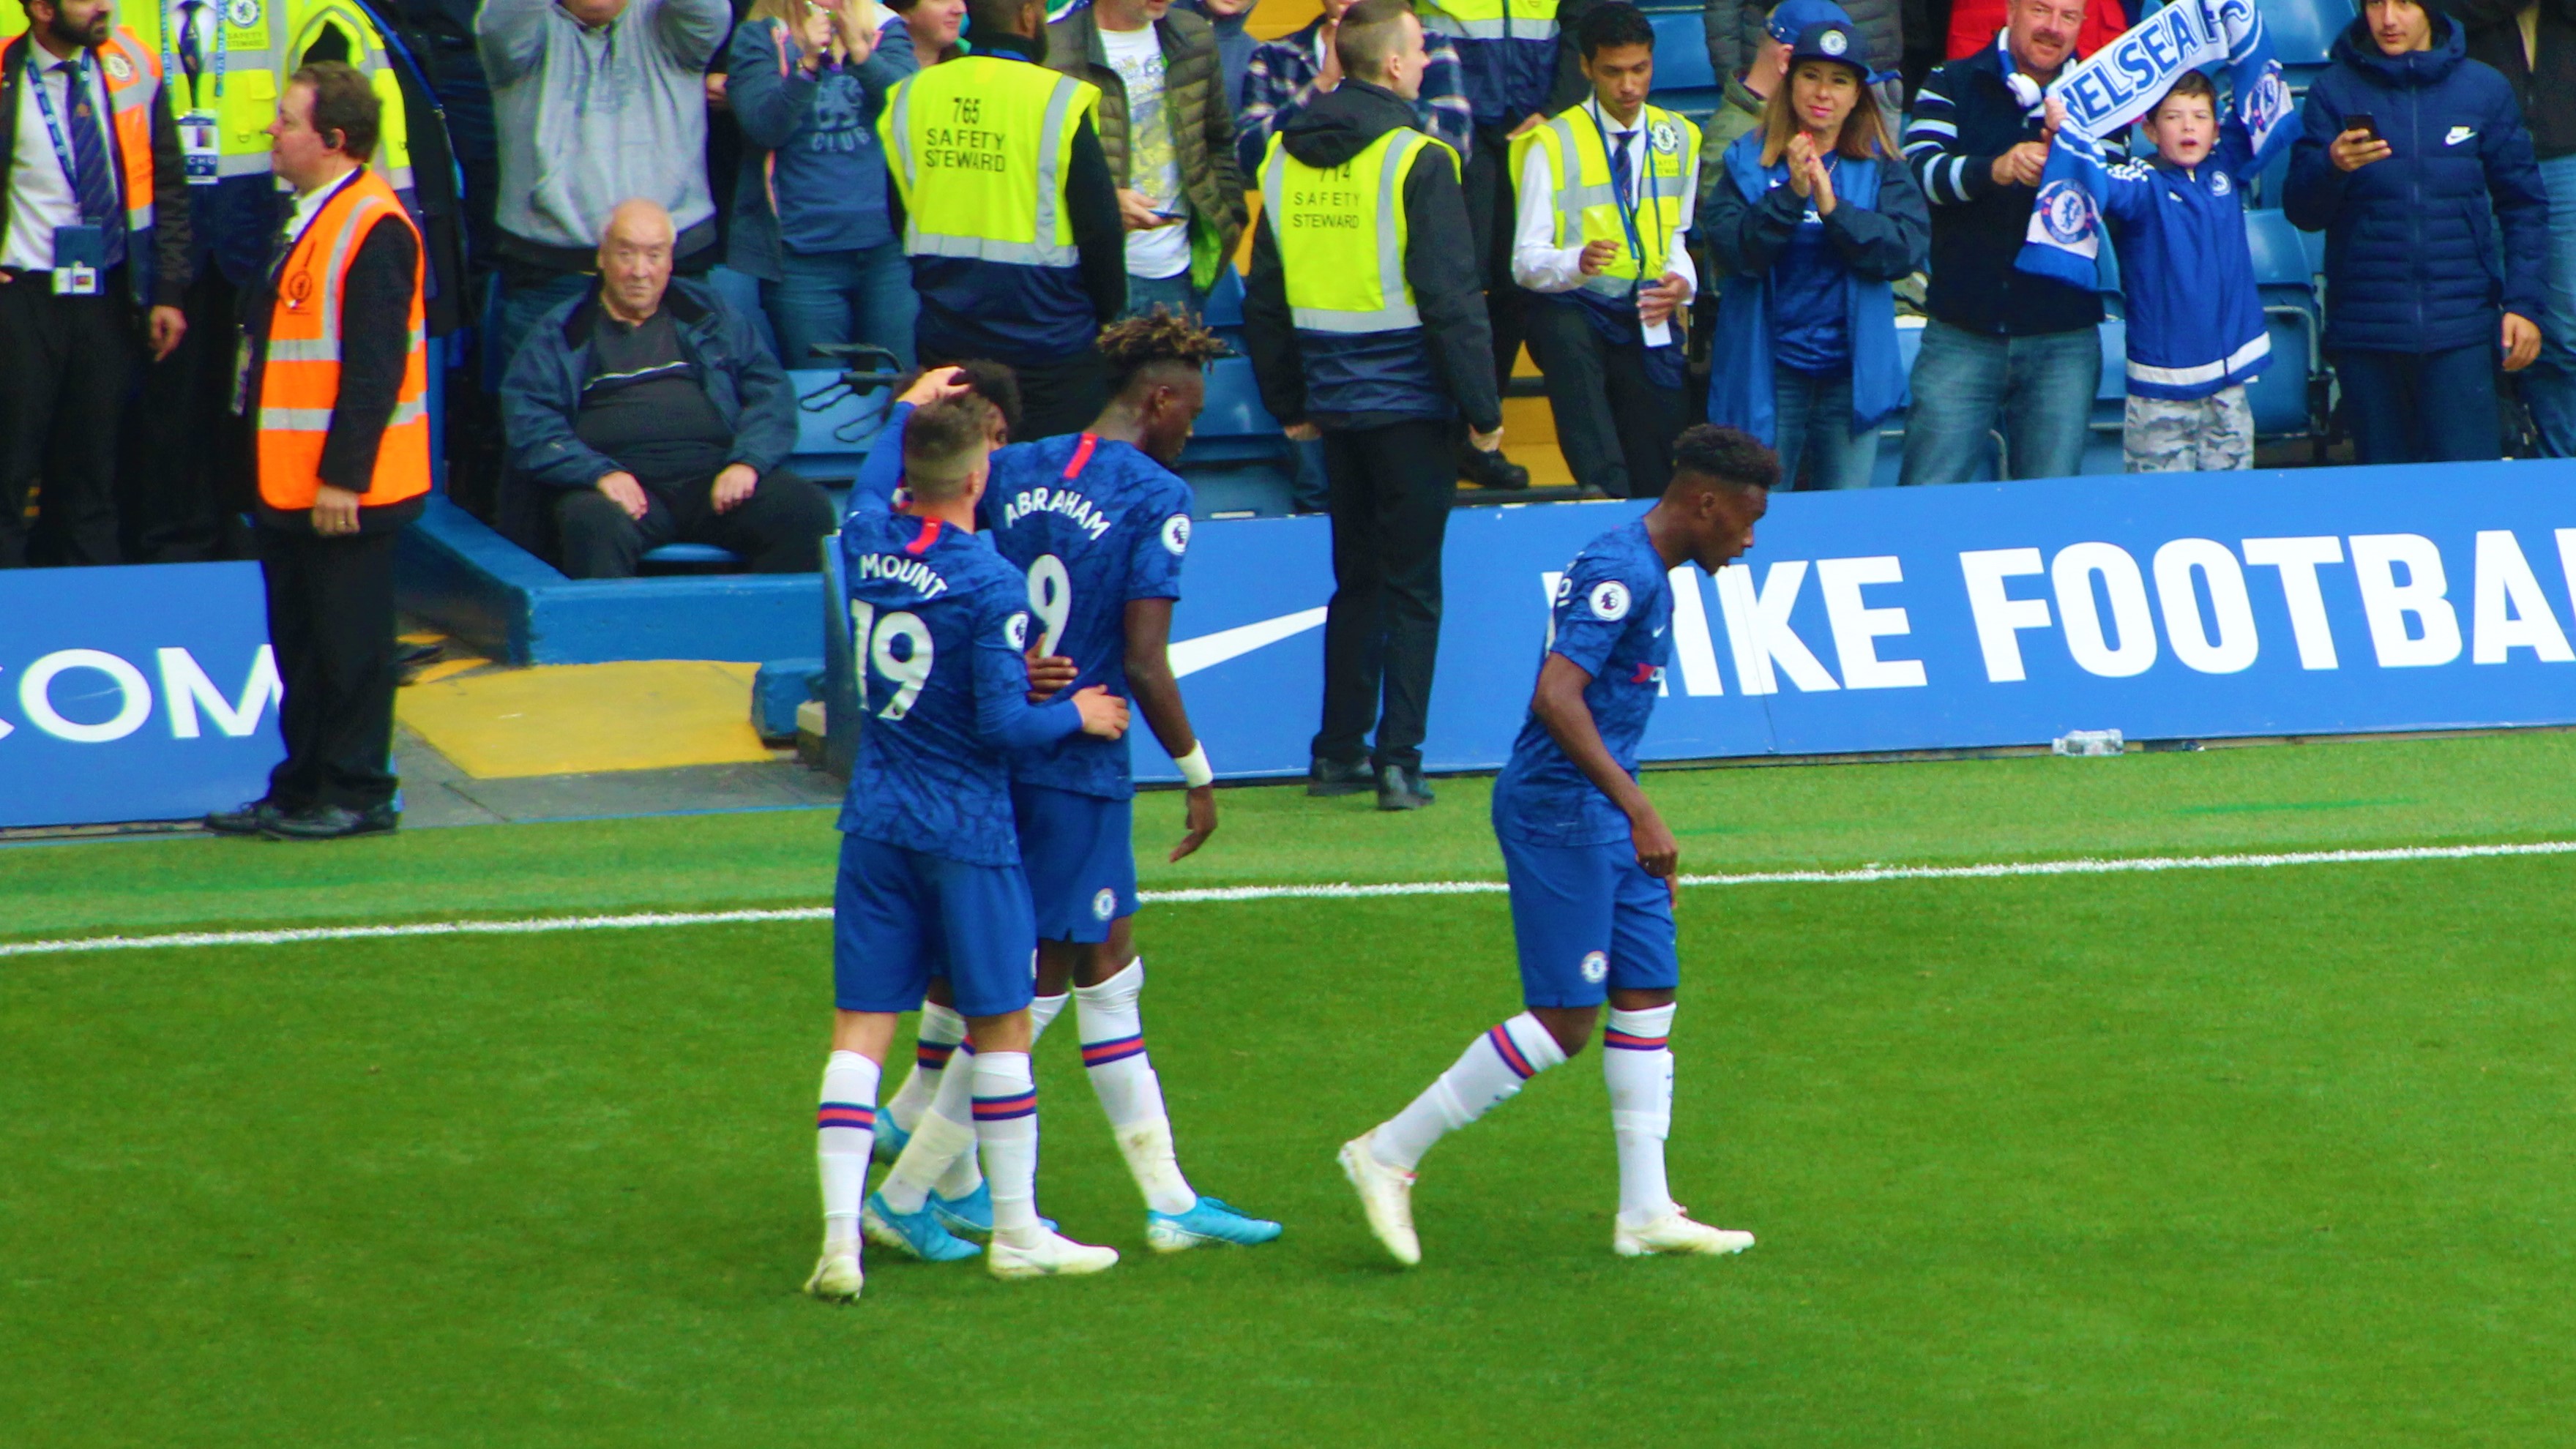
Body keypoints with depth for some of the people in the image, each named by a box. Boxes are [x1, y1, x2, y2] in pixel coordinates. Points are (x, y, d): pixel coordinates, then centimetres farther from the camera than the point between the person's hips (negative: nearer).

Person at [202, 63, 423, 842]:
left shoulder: (374, 229, -18)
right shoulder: (312, 217, 14)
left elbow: (374, 367, -21)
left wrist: (342, 477, -22)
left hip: (345, 490, -10)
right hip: (294, 484, 10)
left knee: (348, 645, -2)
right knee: (300, 644, 14)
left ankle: (358, 795, 5)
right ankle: (302, 792, 21)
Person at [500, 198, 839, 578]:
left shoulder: (709, 314, 23)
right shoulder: (560, 332, 16)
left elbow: (771, 391, 14)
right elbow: (530, 426, 4)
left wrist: (748, 462, -6)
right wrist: (599, 474, -14)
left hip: (713, 472, 2)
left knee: (808, 510, -26)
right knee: (597, 526, -38)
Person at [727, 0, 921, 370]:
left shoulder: (885, 31, 9)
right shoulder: (757, 38, 4)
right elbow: (763, 128, -10)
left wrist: (859, 51, -22)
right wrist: (808, 64, -23)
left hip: (887, 245, 2)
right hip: (803, 252, -2)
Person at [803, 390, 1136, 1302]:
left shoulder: (863, 541, -1)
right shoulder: (989, 584, -18)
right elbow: (1004, 723, -19)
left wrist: (914, 407, 33)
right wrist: (1076, 714, -1)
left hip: (876, 817, 5)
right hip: (966, 826, -5)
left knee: (860, 1032, 3)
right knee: (1001, 1030, 8)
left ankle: (839, 1236, -7)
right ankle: (1017, 1234, 16)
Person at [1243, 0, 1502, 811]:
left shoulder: (1285, 158, 6)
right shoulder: (1416, 160, -13)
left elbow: (1264, 297, 12)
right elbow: (1451, 297, -15)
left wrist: (1289, 403, 21)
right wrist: (1483, 408, -9)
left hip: (1333, 400, 6)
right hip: (1407, 398, -6)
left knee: (1355, 579, 16)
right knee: (1412, 585, 0)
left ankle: (1338, 752, 17)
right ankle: (1398, 759, -4)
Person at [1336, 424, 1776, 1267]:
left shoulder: (1647, 575, 15)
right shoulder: (1618, 572, -17)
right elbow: (1556, 697, -26)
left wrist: (1640, 831, 26)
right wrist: (1639, 812, -28)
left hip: (1603, 818, 10)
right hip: (1558, 809, -10)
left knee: (1648, 999, 8)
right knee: (1563, 1021, -8)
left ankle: (1646, 1213, 11)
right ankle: (1390, 1154, 0)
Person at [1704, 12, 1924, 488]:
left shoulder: (1882, 168, 4)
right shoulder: (1749, 160, 2)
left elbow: (1908, 249, -10)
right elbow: (1733, 250, -11)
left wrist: (1833, 207, -18)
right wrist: (1791, 195, -21)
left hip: (1852, 376, 1)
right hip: (1768, 376, -1)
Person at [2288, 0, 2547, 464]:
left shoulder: (2484, 89, 4)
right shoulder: (2333, 90, 4)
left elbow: (2523, 207, 8)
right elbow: (2302, 213, 2)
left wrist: (2525, 304, -1)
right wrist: (2332, 167, -19)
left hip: (2461, 335, -1)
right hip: (2366, 333, 1)